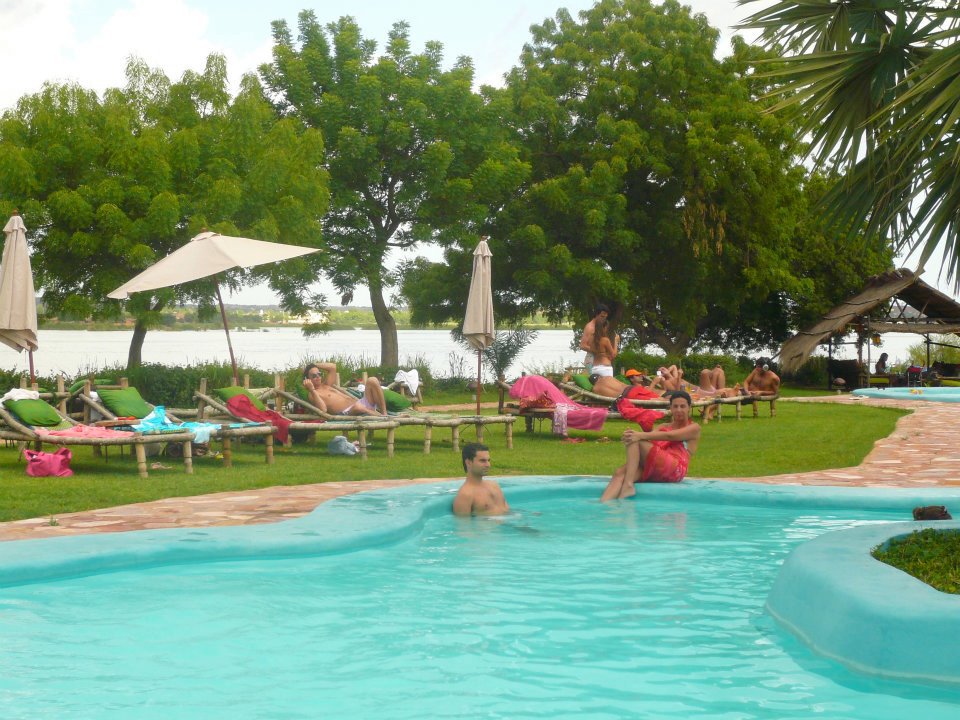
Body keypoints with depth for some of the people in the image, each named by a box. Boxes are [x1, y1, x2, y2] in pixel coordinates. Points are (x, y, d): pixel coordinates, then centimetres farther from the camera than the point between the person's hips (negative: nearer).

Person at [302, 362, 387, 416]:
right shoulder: (313, 394, 2)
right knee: (358, 407, -45)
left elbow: (333, 366, 31)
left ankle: (384, 414, -17)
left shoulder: (326, 385, 29)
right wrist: (312, 390, -24)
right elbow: (323, 409, -18)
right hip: (347, 413, -9)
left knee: (372, 381, -10)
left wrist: (314, 364, 27)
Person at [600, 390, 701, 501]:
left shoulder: (694, 428, 12)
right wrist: (631, 435, -18)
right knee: (620, 473, -23)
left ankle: (628, 485, -33)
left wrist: (641, 435, -22)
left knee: (635, 440, -22)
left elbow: (669, 436, -8)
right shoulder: (663, 427, 30)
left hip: (674, 470, -6)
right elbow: (651, 436, 7)